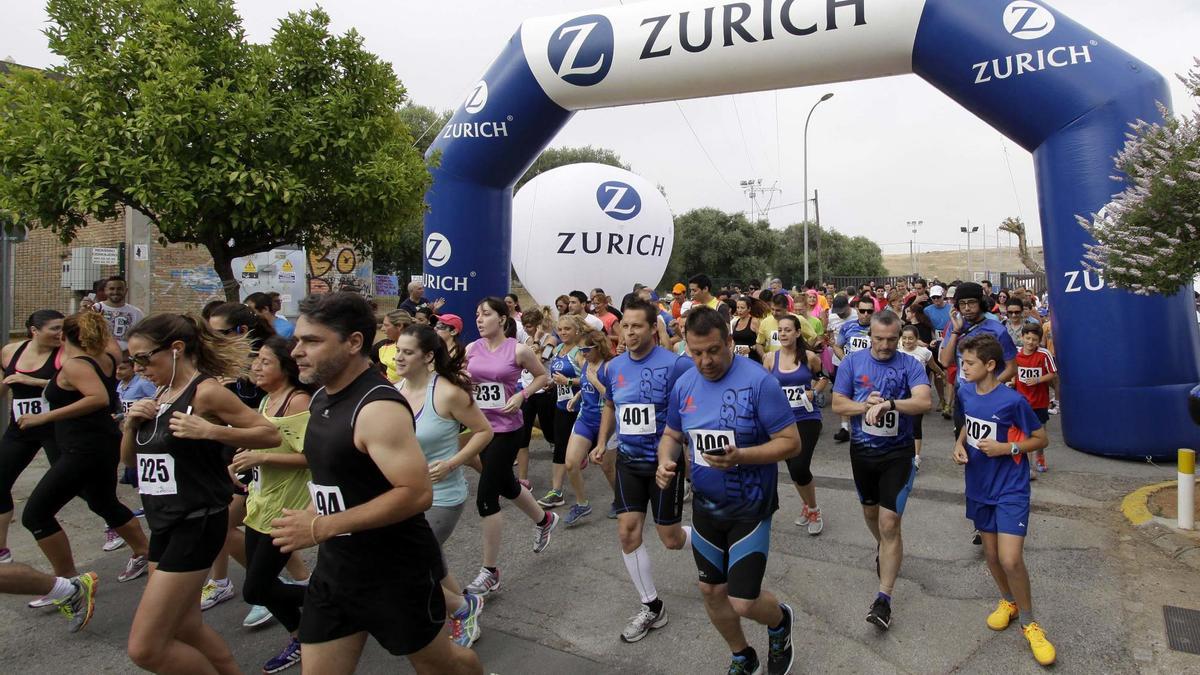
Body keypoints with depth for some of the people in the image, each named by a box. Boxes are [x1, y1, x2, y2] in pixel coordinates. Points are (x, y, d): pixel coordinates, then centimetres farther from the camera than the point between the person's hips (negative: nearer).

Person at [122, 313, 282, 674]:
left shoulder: (207, 391, -15)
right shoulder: (160, 394, 9)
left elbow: (271, 435, -17)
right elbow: (128, 457, 16)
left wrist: (210, 431, -27)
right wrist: (132, 422, -3)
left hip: (196, 525, -9)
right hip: (163, 524, 9)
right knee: (185, 629, 20)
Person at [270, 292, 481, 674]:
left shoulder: (379, 407, -24)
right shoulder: (322, 398, 5)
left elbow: (417, 493, -31)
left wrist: (322, 527, -27)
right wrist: (309, 518, 7)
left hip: (396, 572, -8)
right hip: (334, 567, 8)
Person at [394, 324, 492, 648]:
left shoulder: (447, 393, -20)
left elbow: (484, 431, -12)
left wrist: (450, 464, -20)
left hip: (441, 497, -7)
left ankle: (463, 608, 21)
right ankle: (464, 612, 46)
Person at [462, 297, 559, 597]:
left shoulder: (518, 350, -10)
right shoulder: (471, 349, 1)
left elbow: (542, 376, 4)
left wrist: (521, 395, -11)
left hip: (507, 428, -6)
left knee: (486, 497, -7)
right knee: (505, 485, 22)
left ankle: (490, 572, 9)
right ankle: (544, 519, 52)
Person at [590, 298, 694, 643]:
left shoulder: (675, 364, -19)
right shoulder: (613, 367, 0)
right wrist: (601, 443, 9)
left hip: (665, 461, -5)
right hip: (628, 460, 5)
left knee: (671, 539, 5)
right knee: (627, 533, 1)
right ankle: (652, 607, 19)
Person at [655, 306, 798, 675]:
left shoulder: (759, 381, -20)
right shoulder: (684, 384, -2)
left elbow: (791, 442, -18)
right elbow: (671, 435, 10)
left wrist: (740, 456, -32)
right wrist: (665, 461, -12)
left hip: (749, 508, -5)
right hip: (705, 506, 6)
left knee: (743, 603, -6)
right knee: (712, 591, 17)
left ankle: (780, 621, 32)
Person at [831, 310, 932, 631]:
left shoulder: (909, 364, -9)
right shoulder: (853, 361, -4)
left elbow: (924, 402, -23)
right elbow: (838, 404, -4)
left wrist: (887, 404, -35)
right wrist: (867, 406, -21)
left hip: (898, 453, -3)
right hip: (862, 450, 3)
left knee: (889, 523, -8)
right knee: (870, 511, 23)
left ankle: (884, 598, -1)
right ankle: (883, 549, 55)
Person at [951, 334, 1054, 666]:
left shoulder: (1013, 400, -19)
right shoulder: (965, 392, -2)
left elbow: (1041, 438, -8)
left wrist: (1006, 448, -21)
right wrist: (960, 443, -2)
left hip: (1011, 489, -6)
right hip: (979, 486, 6)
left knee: (1010, 560, -11)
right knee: (990, 553, 15)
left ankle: (1029, 623, 12)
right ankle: (1008, 601, 41)